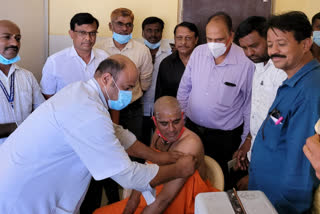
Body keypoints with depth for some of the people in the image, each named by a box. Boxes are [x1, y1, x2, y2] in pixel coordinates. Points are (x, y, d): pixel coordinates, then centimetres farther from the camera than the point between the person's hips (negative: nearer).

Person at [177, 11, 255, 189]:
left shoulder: (246, 63, -15)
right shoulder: (198, 52, -2)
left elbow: (249, 104, -6)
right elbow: (184, 88, 10)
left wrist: (243, 141, -1)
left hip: (224, 137, -4)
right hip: (191, 128, 4)